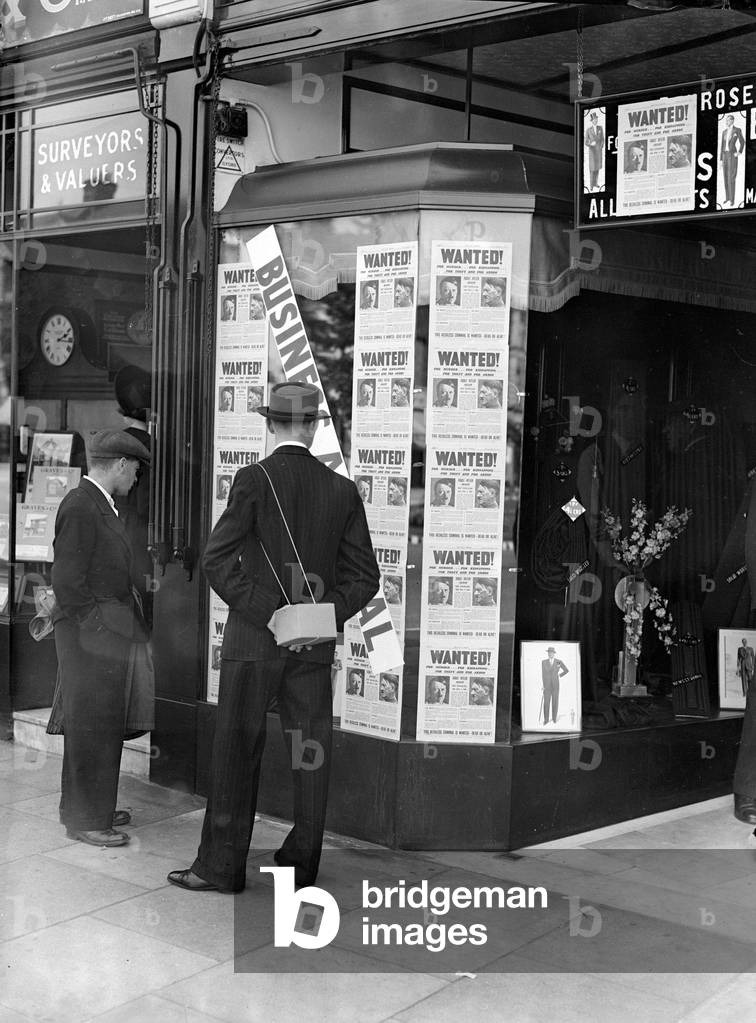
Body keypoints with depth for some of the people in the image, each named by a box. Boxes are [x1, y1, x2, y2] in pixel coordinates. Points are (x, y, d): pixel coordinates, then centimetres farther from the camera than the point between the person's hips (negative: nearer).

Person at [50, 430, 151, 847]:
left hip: (108, 634, 10)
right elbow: (66, 581, -20)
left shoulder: (101, 505, 16)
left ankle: (95, 807, 28)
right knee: (90, 725, -3)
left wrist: (129, 625, 15)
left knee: (103, 723, 17)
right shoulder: (80, 507, -16)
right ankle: (84, 819, 6)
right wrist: (98, 628, -17)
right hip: (89, 637, -10)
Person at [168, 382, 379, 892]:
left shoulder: (254, 479, -6)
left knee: (237, 749, 2)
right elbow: (365, 576, 3)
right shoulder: (342, 489, 5)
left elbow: (217, 558, -13)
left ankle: (222, 865, 7)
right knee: (310, 751, 9)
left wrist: (265, 611, -11)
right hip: (315, 645, 4)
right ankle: (301, 861, 19)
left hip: (254, 638, -3)